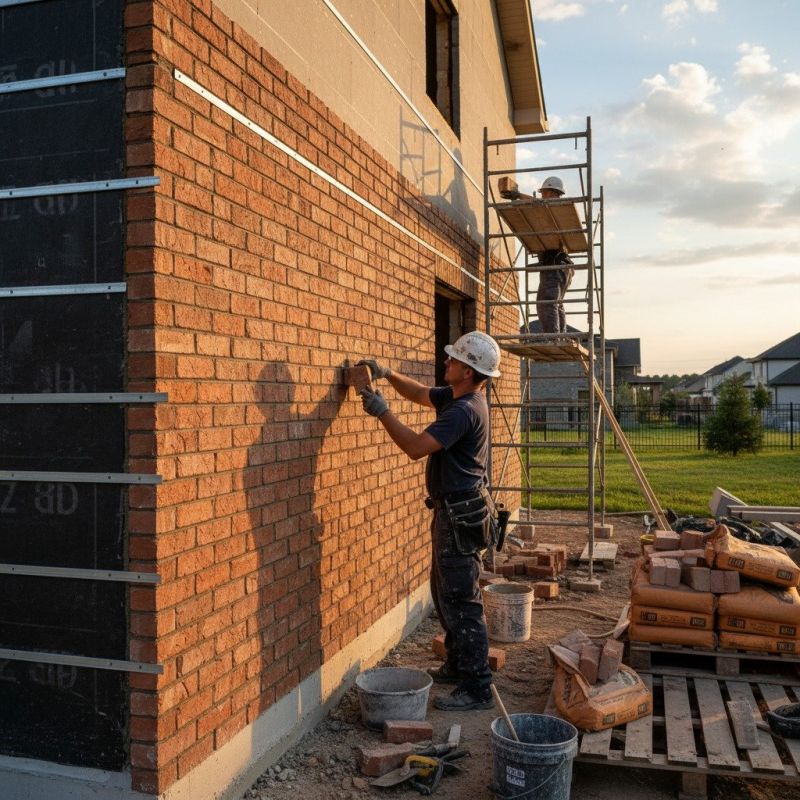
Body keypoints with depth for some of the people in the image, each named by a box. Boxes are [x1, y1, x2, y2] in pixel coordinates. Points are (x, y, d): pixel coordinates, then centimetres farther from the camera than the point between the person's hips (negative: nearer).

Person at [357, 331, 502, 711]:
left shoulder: (465, 411, -24)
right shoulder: (456, 396, 8)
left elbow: (416, 446, -27)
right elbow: (419, 394, 25)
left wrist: (382, 411, -18)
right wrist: (387, 374, 11)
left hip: (460, 515, -11)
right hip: (452, 510, 11)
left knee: (462, 602, -4)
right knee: (445, 592, 21)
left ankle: (477, 688, 5)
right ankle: (457, 665, 34)